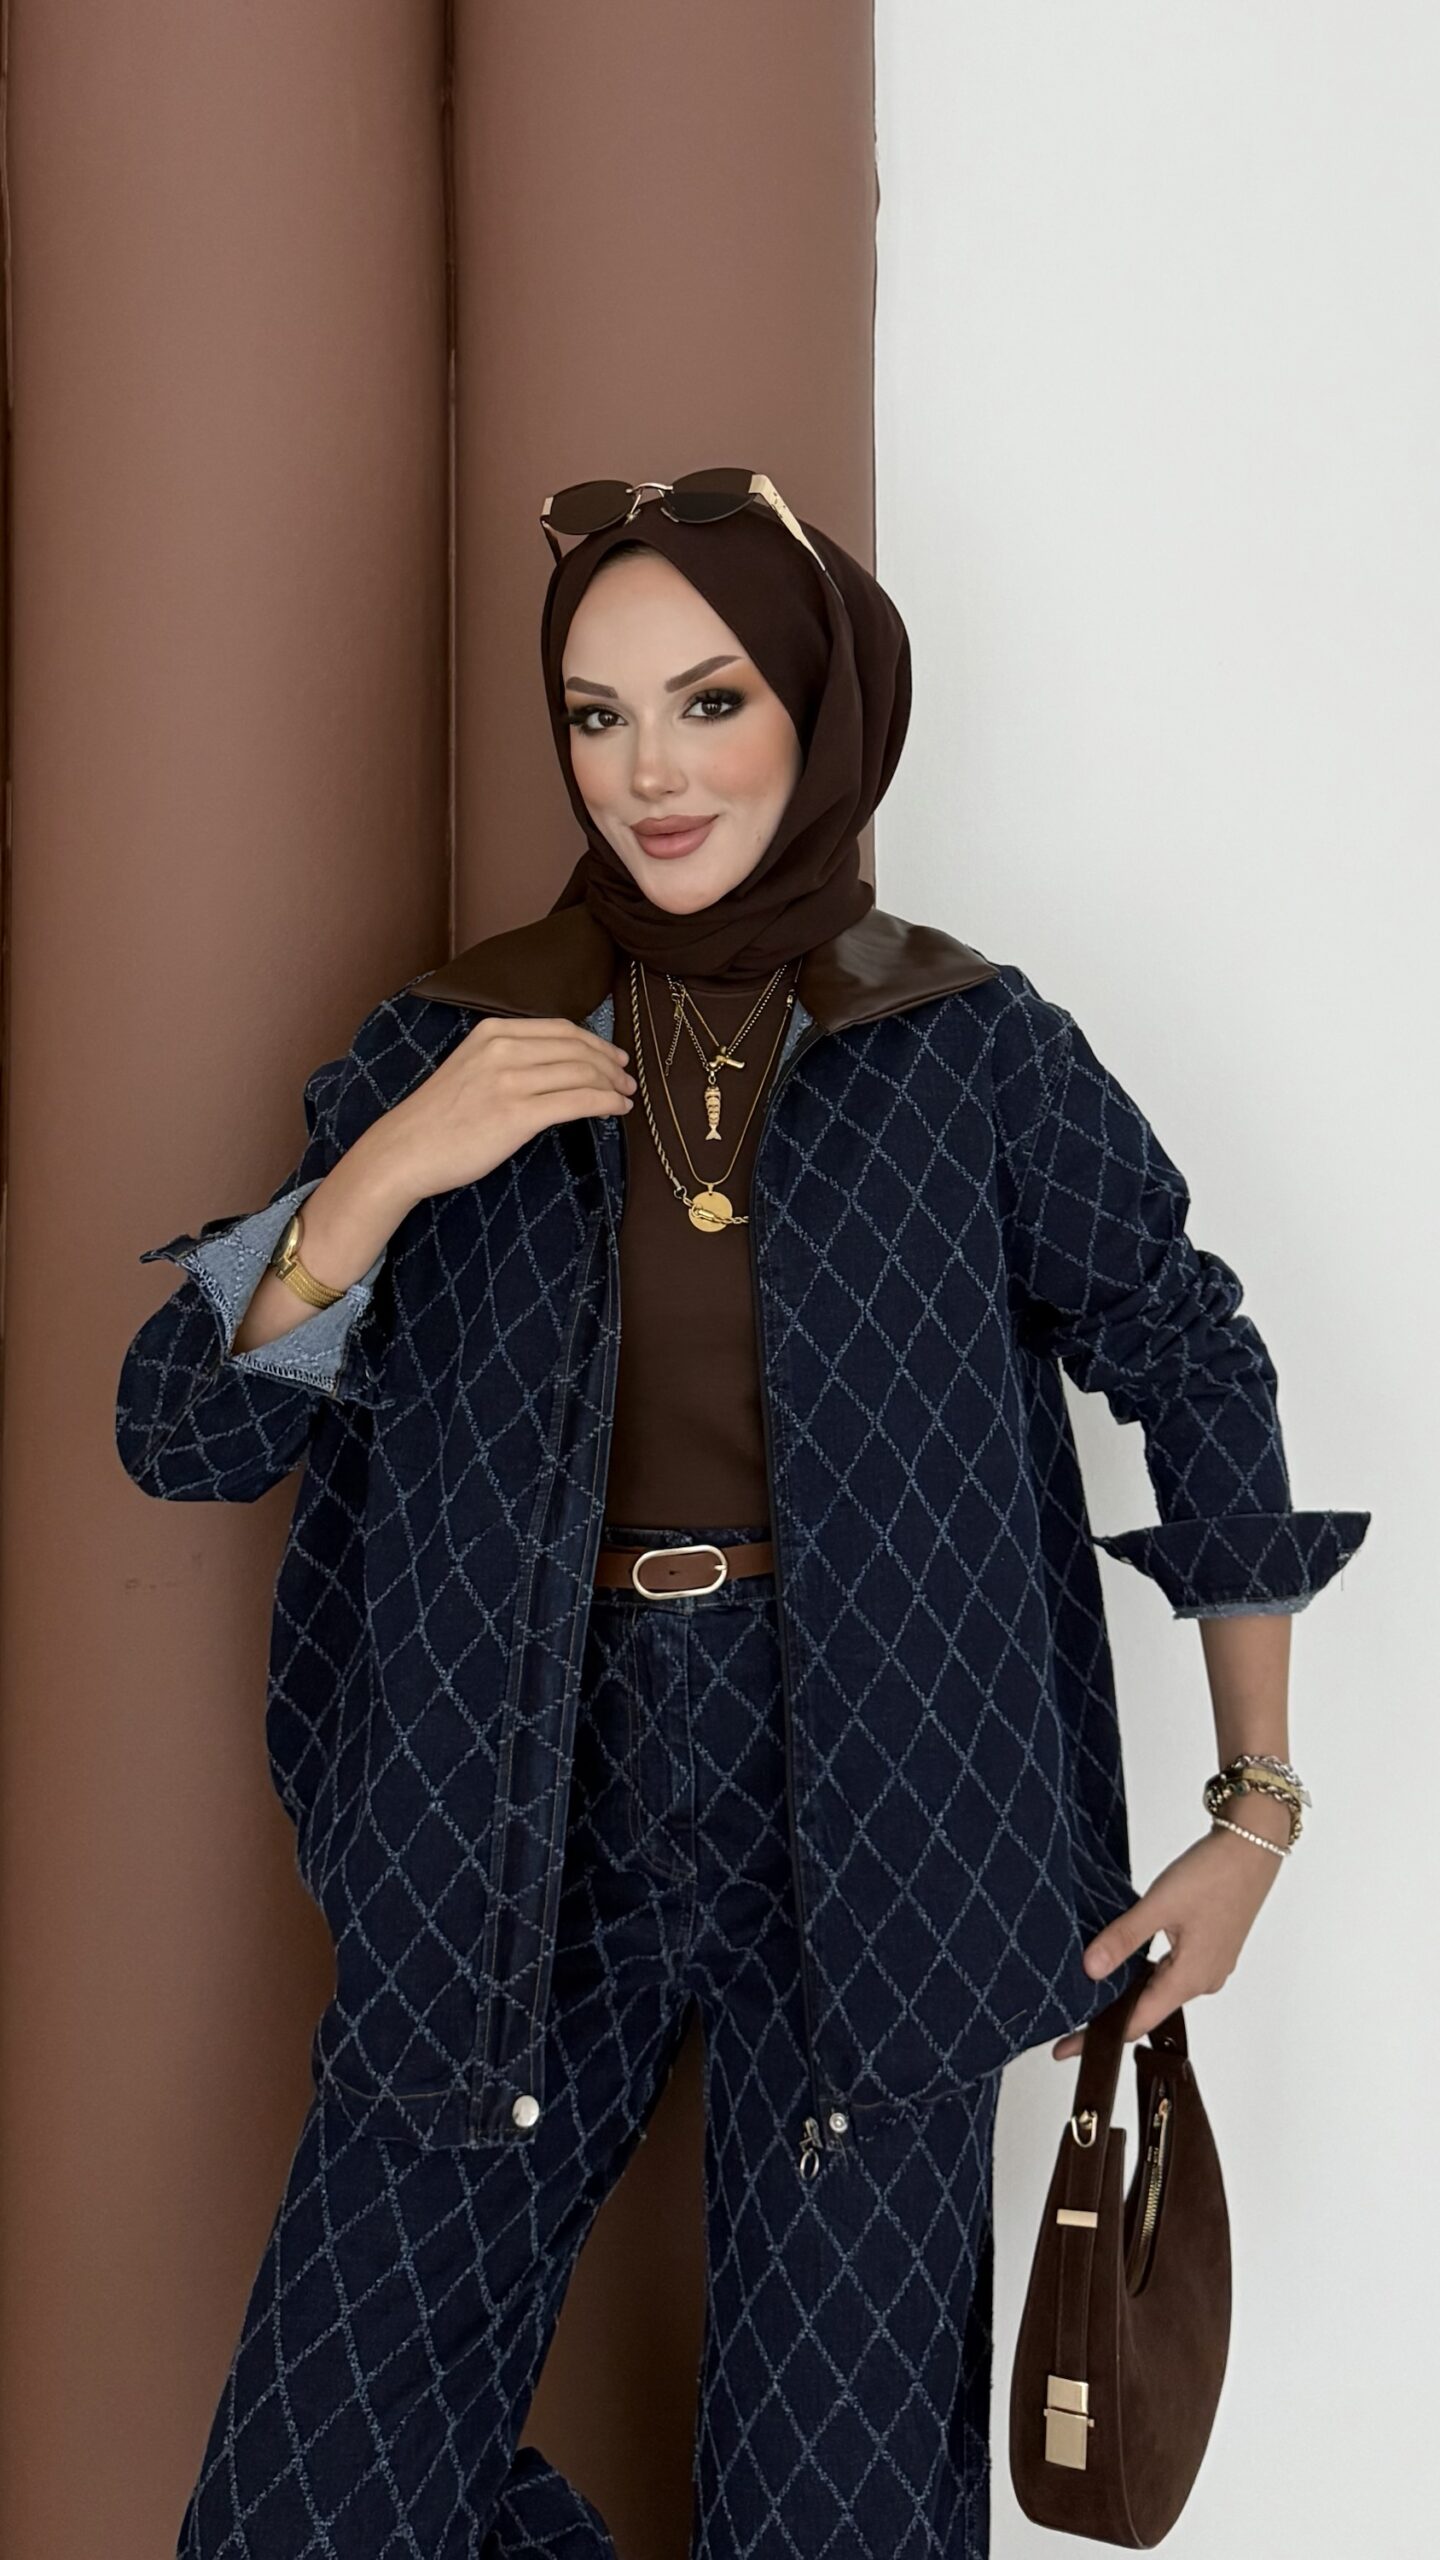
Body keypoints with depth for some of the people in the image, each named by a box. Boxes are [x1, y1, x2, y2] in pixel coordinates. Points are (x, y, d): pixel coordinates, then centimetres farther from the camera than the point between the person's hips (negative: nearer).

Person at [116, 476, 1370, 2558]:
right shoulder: (446, 1053, 2)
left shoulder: (978, 1053, -1)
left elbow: (1201, 1374, 7)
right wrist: (386, 1175, -17)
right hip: (517, 1811, 2)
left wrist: (1258, 1809, 4)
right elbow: (183, 1434, -1)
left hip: (866, 1823, -1)